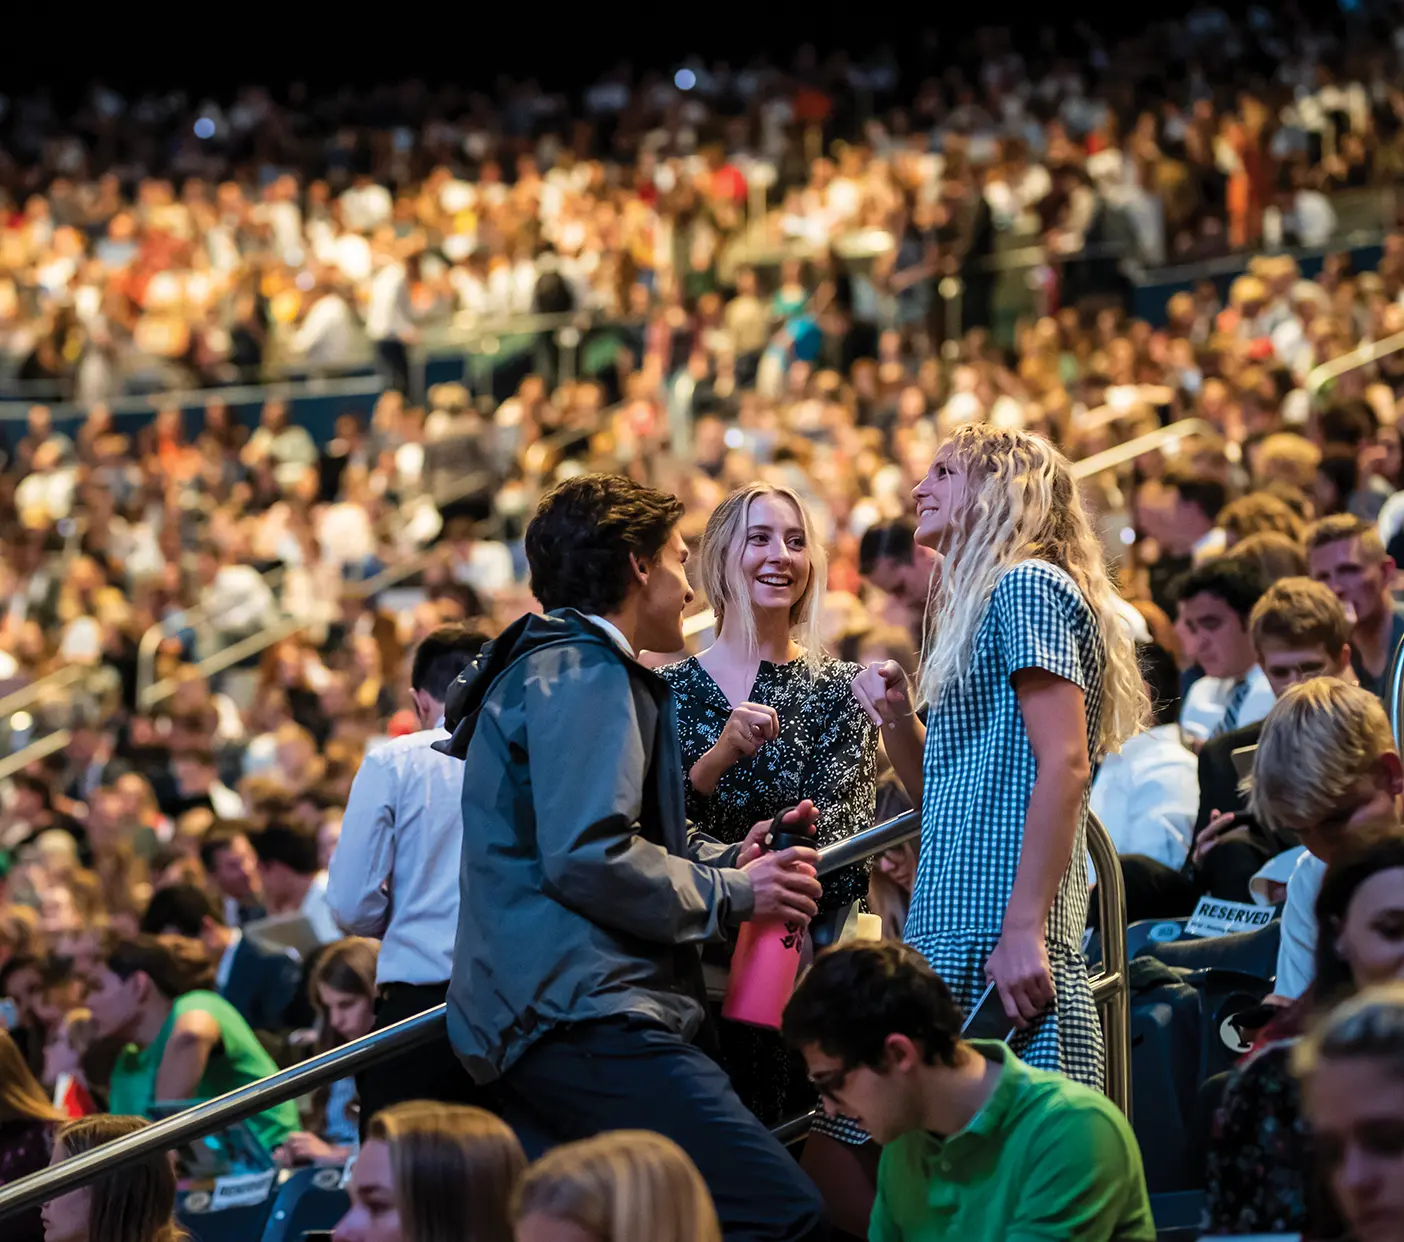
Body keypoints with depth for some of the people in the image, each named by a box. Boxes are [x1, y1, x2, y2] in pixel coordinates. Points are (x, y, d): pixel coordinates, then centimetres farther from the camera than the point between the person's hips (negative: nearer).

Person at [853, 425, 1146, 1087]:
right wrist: (897, 718, 8)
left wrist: (1023, 930, -24)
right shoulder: (977, 599, 24)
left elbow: (1064, 765, -17)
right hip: (951, 933, 10)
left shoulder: (1027, 586, -5)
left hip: (998, 932, -10)